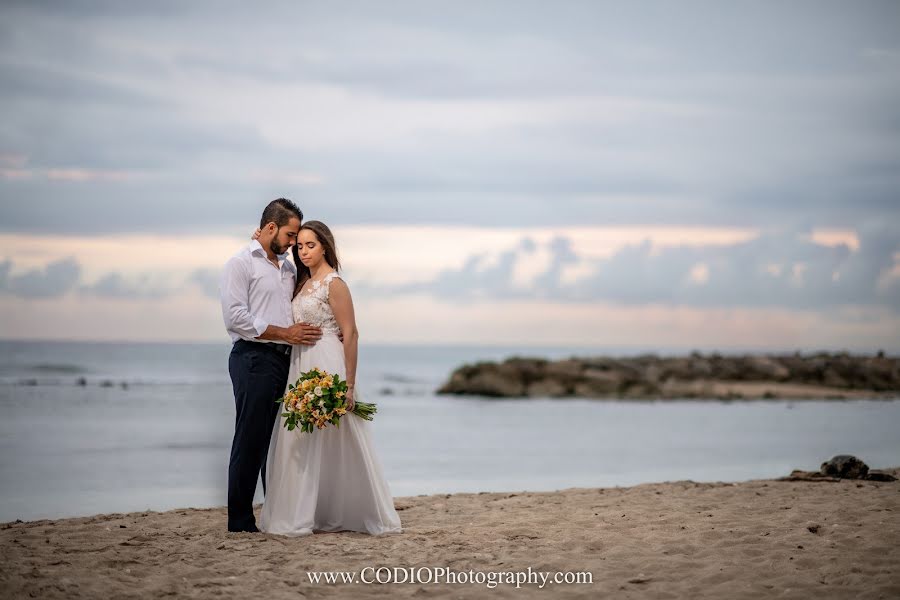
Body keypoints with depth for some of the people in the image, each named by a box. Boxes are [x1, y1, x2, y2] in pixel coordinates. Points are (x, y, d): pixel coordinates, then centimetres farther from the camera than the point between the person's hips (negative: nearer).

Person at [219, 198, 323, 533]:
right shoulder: (241, 263, -4)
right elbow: (235, 318, -14)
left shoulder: (288, 268, 19)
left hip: (285, 360, 7)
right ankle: (240, 520, 0)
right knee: (251, 440, -5)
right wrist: (285, 333, -15)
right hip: (254, 358, -7)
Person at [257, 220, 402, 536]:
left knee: (330, 440, -4)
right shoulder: (304, 283, 15)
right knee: (301, 443, 8)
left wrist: (349, 384, -17)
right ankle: (306, 514, 13)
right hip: (301, 367, 8)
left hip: (326, 367, -8)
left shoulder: (334, 283, -9)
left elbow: (351, 334, -13)